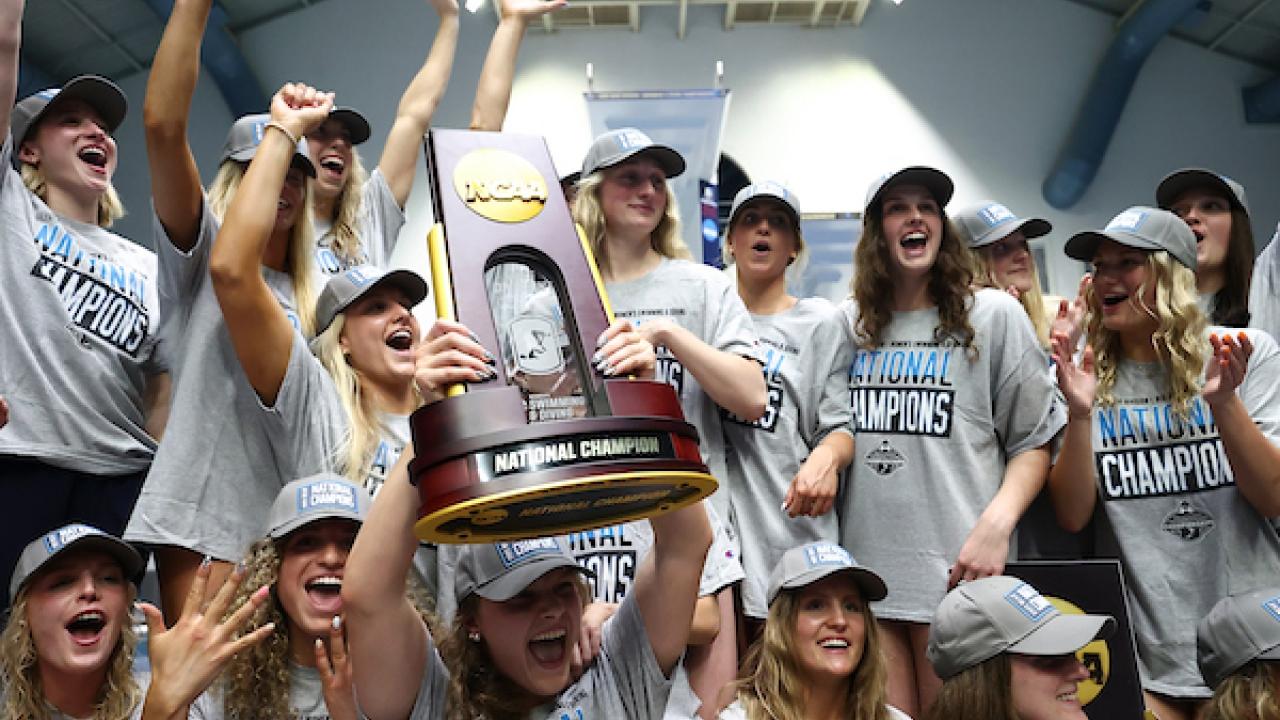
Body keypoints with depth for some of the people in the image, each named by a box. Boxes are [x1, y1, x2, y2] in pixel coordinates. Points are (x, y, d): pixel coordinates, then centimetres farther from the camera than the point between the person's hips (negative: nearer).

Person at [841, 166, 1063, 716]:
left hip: (956, 569, -3)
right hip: (864, 566, 3)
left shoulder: (995, 316, 2)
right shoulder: (849, 323, 11)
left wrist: (996, 526, -13)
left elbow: (1034, 440, 1)